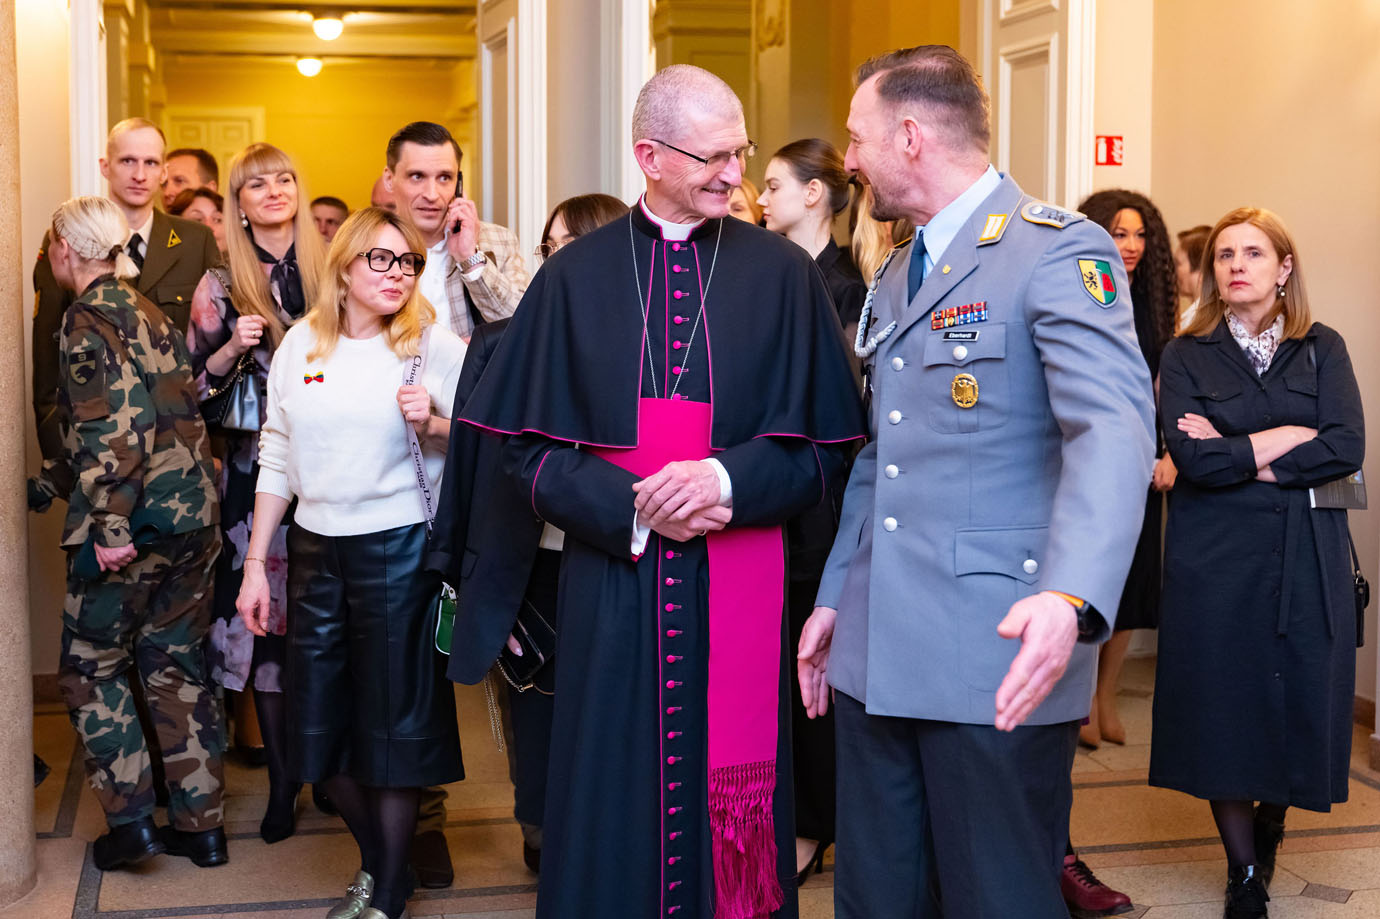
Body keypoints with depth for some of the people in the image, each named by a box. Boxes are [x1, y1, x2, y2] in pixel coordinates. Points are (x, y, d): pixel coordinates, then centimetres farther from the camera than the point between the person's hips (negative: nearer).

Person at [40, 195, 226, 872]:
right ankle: (201, 824, 16)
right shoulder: (148, 311, 15)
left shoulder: (87, 318, -9)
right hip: (193, 515, 7)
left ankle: (131, 817, 6)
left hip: (134, 522, -7)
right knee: (177, 665, 13)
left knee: (91, 665, 8)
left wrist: (110, 526, -20)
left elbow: (119, 420, -19)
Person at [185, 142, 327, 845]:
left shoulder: (330, 273, 7)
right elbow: (191, 387, 3)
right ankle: (282, 778, 10)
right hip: (255, 468, -1)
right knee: (265, 617, -1)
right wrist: (233, 348, -14)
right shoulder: (222, 286, 3)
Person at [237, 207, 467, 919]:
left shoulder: (436, 345, -3)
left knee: (391, 724, 4)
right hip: (315, 550, 4)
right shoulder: (301, 343, 6)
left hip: (399, 550, -4)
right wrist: (255, 565, 7)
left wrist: (431, 424, -21)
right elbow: (276, 458, 9)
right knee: (321, 724, 10)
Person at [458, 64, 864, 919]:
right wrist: (629, 505, -14)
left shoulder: (784, 272, 2)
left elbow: (825, 441, 1)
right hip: (612, 583, 0)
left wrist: (729, 480, -16)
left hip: (741, 590, 0)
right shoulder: (577, 276, 3)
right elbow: (531, 445, 2)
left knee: (729, 801, 6)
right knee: (612, 804, 6)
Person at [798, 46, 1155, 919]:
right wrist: (835, 595, 20)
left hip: (998, 665, -7)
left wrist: (1072, 600, -38)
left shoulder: (1061, 250, -10)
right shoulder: (896, 275, 18)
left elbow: (1114, 429, -23)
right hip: (877, 653, 8)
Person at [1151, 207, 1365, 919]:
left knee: (1300, 700, 3)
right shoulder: (1186, 356, 5)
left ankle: (1272, 818, 34)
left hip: (1307, 558, 1)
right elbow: (1191, 458, -11)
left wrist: (1234, 454, -10)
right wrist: (1289, 437, -8)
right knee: (1224, 705, 0)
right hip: (1215, 558, -1)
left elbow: (1347, 449, -7)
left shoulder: (1322, 349, 8)